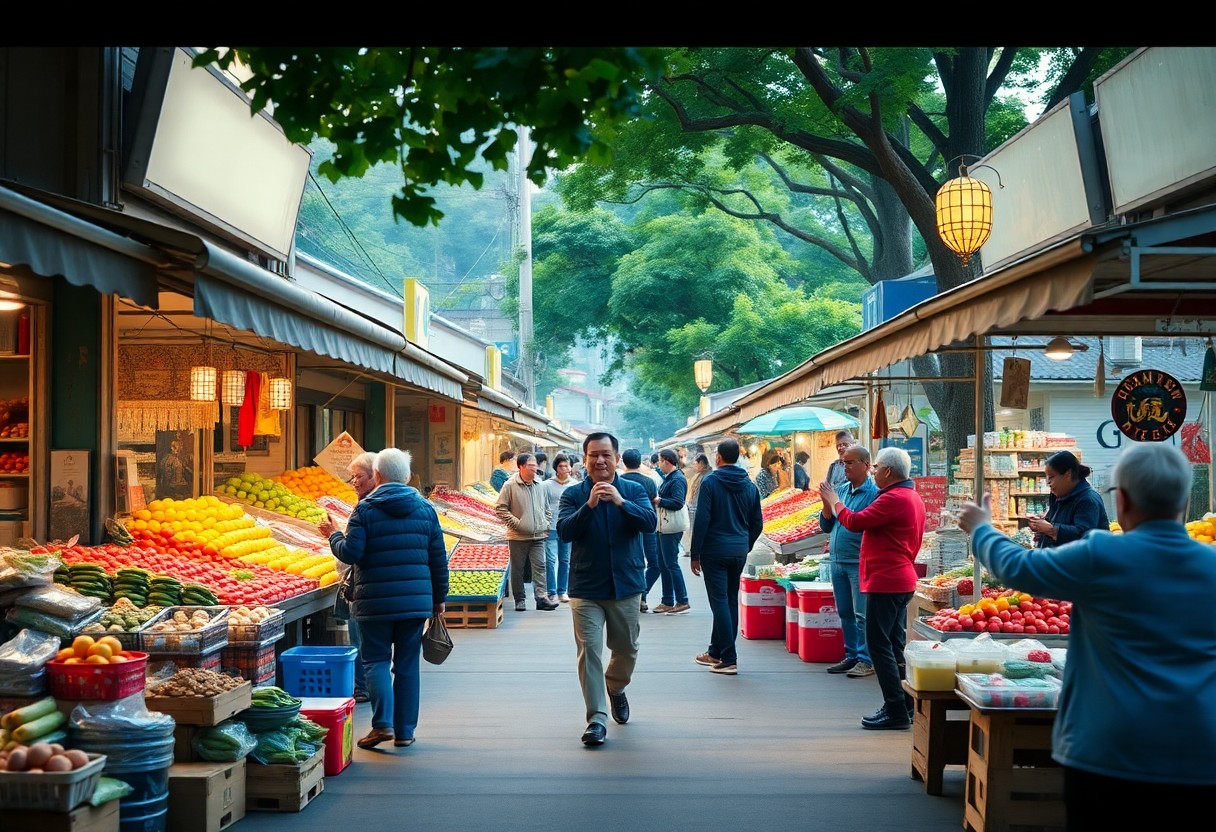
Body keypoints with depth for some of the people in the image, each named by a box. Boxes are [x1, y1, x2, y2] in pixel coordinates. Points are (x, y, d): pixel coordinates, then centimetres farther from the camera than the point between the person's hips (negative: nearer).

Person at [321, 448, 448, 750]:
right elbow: (439, 559, 7)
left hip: (375, 601, -3)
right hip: (416, 600, 3)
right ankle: (405, 731, 12)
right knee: (408, 663, 10)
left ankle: (383, 723, -8)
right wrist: (439, 598, 16)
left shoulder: (365, 509, -6)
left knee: (376, 660, 7)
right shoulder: (425, 509, 5)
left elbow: (350, 553, -10)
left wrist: (333, 535, 10)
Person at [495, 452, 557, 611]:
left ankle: (542, 598, -5)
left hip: (538, 536, 3)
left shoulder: (539, 485, 10)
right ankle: (520, 599, 14)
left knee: (539, 567, -4)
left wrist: (546, 525, 11)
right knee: (517, 569, 5)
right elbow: (500, 508, -6)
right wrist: (515, 523, -12)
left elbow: (546, 508, 22)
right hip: (518, 537, -3)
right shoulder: (510, 486, -6)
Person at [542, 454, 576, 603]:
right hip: (551, 529, -3)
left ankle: (562, 591, 19)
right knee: (550, 560, -7)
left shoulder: (575, 485, 5)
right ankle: (551, 592, 0)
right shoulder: (547, 485, -2)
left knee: (565, 561, 10)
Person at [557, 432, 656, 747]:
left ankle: (615, 688, 46)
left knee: (626, 650, 16)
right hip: (586, 589, -2)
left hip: (626, 586, 2)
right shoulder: (573, 494, -2)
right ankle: (597, 719, -5)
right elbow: (564, 531, -14)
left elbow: (650, 522, -15)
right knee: (589, 650, -9)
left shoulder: (633, 490, 0)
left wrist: (620, 502, -29)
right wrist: (589, 505, -28)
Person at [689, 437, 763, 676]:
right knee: (730, 601, 14)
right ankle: (716, 652, 26)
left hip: (715, 551, -5)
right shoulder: (749, 485, 6)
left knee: (720, 602, -4)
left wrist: (695, 555, -7)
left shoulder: (710, 482, -9)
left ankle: (729, 659, -8)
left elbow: (701, 521, -12)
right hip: (739, 552, 6)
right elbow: (757, 523, 9)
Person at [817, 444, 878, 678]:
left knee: (862, 614, -5)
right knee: (845, 613, 13)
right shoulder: (842, 490, 14)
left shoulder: (874, 492, -9)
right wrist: (827, 504, -2)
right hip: (838, 562, 8)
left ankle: (866, 660, 0)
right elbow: (826, 526, 15)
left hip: (860, 563, -8)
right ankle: (851, 656, 22)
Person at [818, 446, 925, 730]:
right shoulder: (913, 497, 16)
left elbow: (855, 522, -18)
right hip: (902, 580, 11)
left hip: (885, 581, -11)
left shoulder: (894, 498, -18)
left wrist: (833, 501, -2)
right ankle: (906, 706, 18)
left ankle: (896, 711, -6)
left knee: (879, 645, -6)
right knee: (894, 645, 15)